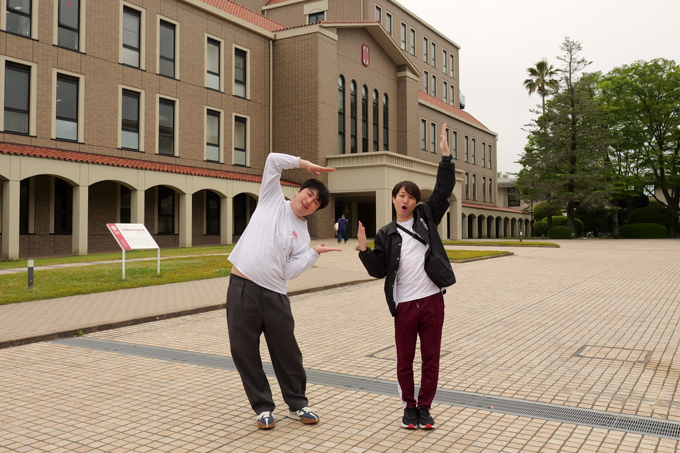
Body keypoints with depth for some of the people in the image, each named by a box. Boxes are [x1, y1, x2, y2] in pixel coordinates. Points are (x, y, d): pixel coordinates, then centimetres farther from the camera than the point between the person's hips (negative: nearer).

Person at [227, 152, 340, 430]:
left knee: (287, 351, 7)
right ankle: (263, 407, 21)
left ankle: (297, 404, 27)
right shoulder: (272, 200, 9)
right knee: (244, 352, 4)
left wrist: (314, 254, -8)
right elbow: (274, 160, 2)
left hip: (274, 294, 1)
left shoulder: (302, 235, 10)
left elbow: (289, 272, -1)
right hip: (241, 287, -1)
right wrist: (304, 164, 5)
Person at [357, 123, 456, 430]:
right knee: (404, 362, 8)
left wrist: (445, 156, -8)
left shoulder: (427, 217, 8)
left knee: (431, 359, 8)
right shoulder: (386, 234, 7)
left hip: (432, 300, 0)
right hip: (404, 305, 0)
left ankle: (425, 407, 24)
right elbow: (379, 270, 3)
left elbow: (443, 190, -2)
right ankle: (409, 407, 27)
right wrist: (364, 249, -11)